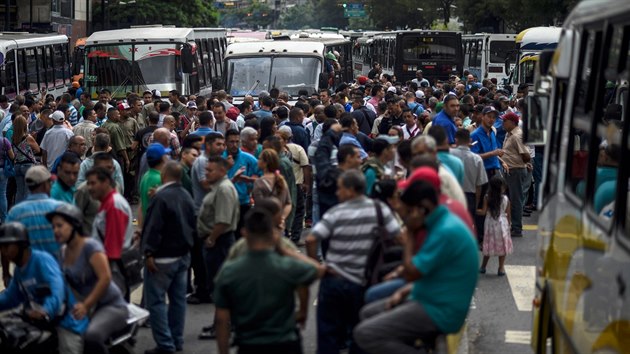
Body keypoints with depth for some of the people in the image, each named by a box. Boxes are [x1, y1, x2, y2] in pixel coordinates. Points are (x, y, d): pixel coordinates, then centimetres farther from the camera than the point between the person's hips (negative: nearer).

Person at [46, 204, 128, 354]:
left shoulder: (90, 246, -16)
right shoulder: (63, 252, 7)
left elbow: (105, 278, -23)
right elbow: (67, 283, 10)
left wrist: (86, 305, -25)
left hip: (111, 306, -8)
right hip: (87, 307, 8)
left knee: (91, 336, -35)